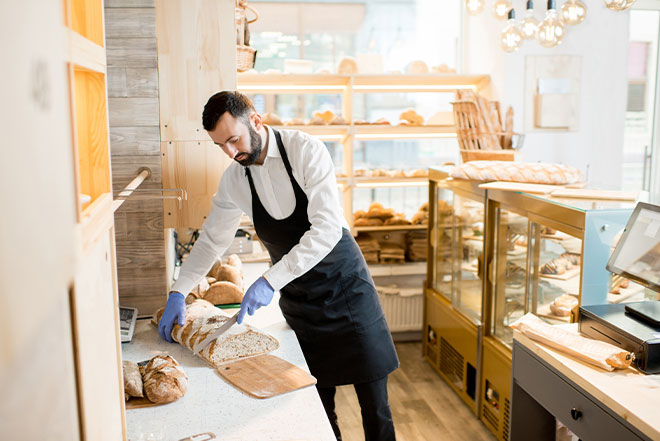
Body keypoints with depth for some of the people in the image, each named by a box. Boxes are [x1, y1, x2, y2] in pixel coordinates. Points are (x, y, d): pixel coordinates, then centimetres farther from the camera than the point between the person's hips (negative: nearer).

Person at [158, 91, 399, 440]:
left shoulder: (306, 151, -18)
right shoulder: (234, 180, -1)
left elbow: (327, 230, -26)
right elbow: (212, 238, 12)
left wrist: (271, 280, -28)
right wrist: (178, 293, 6)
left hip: (343, 283, -4)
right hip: (297, 299, 4)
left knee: (374, 401, 2)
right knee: (318, 402, 6)